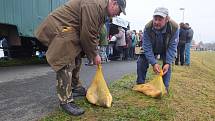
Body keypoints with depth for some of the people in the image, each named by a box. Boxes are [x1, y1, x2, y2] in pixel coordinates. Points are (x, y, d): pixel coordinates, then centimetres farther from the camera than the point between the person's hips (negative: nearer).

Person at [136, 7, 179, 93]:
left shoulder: (174, 27, -32)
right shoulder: (148, 28, -32)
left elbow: (172, 47, -24)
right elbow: (147, 48, -28)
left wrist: (168, 63, -32)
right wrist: (153, 63, -36)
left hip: (166, 49, 0)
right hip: (151, 49, 0)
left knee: (167, 64, -12)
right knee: (141, 62, -11)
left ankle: (165, 87, 8)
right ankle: (140, 84, 7)